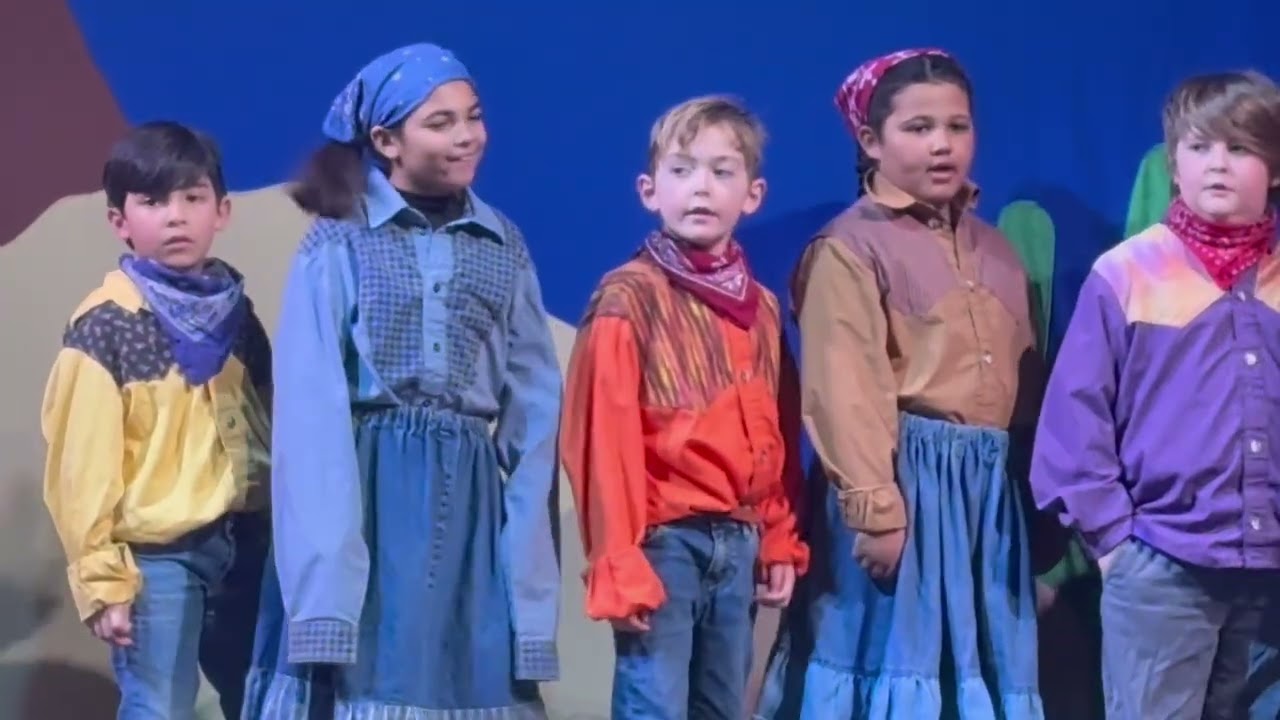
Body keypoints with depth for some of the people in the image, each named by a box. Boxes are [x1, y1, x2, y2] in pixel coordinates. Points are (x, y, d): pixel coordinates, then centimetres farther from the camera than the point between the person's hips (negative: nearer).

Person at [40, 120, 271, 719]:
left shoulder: (234, 309, 7)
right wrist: (101, 575, -14)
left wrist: (280, 528, 11)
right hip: (158, 552, -6)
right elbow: (81, 462, -12)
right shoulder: (104, 326, -11)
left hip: (244, 540, 6)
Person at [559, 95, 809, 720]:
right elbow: (604, 438, -11)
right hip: (665, 540, -6)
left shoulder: (760, 306, 11)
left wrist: (781, 539, 13)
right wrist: (619, 564, -14)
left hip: (739, 542, 7)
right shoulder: (629, 298, -8)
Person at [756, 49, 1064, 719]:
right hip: (906, 477, -6)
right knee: (897, 663, -2)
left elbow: (1024, 376, 16)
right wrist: (875, 507, -17)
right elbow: (845, 392, -12)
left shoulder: (994, 249, 15)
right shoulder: (849, 248, -7)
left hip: (991, 484, 7)